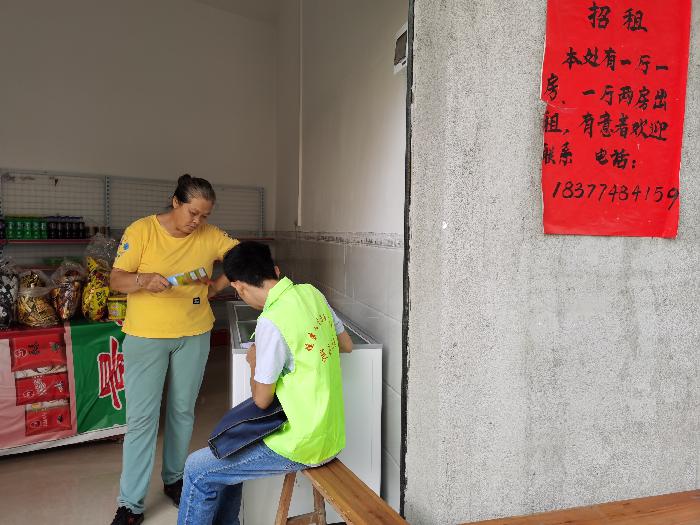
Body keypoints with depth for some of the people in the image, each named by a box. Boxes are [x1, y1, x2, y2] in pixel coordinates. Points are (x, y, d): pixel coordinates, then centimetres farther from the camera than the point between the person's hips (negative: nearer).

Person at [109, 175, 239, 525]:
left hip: (194, 336, 3)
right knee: (141, 417, -1)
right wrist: (144, 280, -30)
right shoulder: (141, 230, -9)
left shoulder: (209, 235, -1)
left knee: (182, 411, 14)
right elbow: (116, 280, -9)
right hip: (146, 337, -3)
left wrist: (217, 286, -2)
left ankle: (174, 479, 34)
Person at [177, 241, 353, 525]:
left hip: (305, 444, -8)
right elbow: (346, 344, 13)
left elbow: (262, 400, -13)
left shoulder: (271, 323, -25)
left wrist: (254, 362, 4)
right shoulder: (312, 293, -2)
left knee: (198, 470, 5)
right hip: (330, 432, 8)